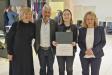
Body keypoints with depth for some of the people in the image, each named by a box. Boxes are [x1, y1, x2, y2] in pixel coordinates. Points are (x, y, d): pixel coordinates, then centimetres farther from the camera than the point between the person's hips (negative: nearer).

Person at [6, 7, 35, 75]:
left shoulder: (32, 26, 0)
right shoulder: (16, 25, -8)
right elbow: (9, 38, -7)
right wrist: (10, 52, -10)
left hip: (28, 52, 3)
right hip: (17, 52, -2)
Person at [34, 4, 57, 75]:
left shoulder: (54, 23, -5)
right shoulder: (37, 22, -3)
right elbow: (35, 35, 3)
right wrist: (36, 46, -2)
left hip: (50, 50, -1)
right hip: (41, 49, 1)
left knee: (50, 68, 12)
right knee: (42, 68, 15)